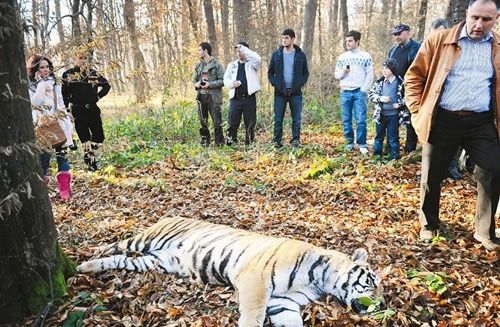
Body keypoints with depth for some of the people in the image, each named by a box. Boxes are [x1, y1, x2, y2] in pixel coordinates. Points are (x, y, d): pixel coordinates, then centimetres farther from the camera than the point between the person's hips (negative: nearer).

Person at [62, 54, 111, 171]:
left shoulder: (93, 73, 5)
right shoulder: (68, 74, 0)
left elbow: (107, 85, 17)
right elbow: (64, 94, 0)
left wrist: (98, 96, 6)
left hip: (93, 109, 2)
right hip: (78, 112, -2)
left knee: (99, 137, 0)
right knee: (85, 139, 2)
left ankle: (90, 155, 27)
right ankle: (91, 161, 17)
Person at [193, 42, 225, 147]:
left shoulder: (217, 65, -4)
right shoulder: (198, 65, 14)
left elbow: (222, 80, -9)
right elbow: (194, 78, 21)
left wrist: (210, 84, -17)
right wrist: (196, 84, -2)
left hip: (213, 96, -5)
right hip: (201, 96, 6)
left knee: (217, 120, -3)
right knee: (203, 120, 9)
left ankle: (219, 141, 7)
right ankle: (205, 140, 20)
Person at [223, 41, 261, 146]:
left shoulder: (251, 64, 6)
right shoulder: (232, 65, 17)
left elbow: (257, 58, -16)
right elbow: (226, 79, 14)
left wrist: (243, 48, -10)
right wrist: (232, 83, -10)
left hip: (249, 98, -2)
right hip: (235, 98, 2)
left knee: (250, 123, 3)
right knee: (233, 122, -3)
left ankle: (249, 143, 13)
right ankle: (231, 141, 3)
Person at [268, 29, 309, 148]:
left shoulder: (301, 55, 4)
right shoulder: (276, 54, 5)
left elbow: (305, 73, 8)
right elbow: (270, 72, 9)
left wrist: (299, 85, -8)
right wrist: (275, 84, -6)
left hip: (296, 92, 0)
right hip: (280, 92, 0)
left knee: (296, 119, 4)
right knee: (278, 119, 2)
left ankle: (296, 140, 13)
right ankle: (277, 140, 10)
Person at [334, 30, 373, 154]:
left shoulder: (366, 56, 4)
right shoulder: (342, 57, 11)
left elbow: (370, 75, 2)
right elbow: (336, 75, 11)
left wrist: (363, 90, -7)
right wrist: (343, 71, -10)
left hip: (359, 92, -3)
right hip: (345, 92, 3)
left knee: (361, 120, -6)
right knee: (346, 120, 4)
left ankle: (362, 144, 2)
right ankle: (349, 142, 14)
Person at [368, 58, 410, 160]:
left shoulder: (400, 82, -9)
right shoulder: (379, 82, 0)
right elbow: (370, 94, 3)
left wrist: (400, 104, -15)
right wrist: (380, 98, -13)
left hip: (393, 115, -3)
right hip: (380, 114, 3)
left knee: (393, 137, 6)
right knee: (379, 135, 15)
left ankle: (394, 157, 18)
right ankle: (376, 155, 28)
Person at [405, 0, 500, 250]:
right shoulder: (439, 40, -1)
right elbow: (414, 77, 1)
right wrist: (418, 111, -5)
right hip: (443, 120, -2)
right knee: (431, 177, 6)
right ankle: (429, 225, 28)